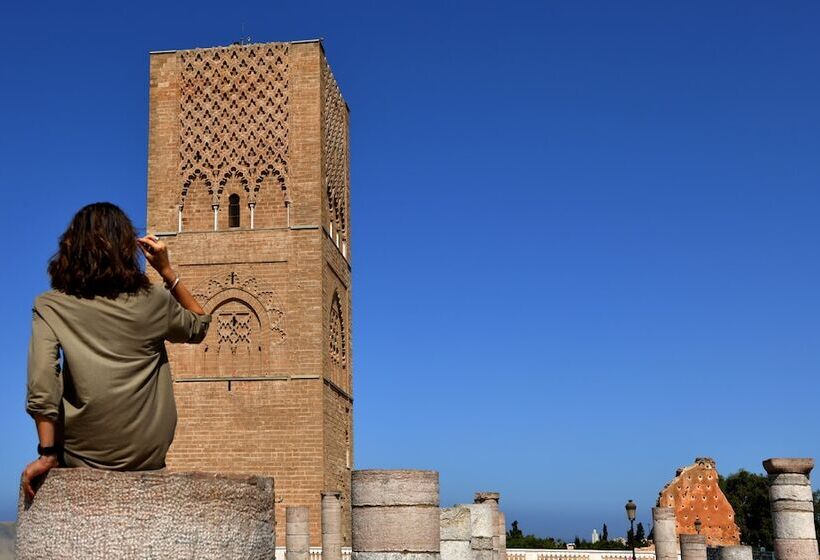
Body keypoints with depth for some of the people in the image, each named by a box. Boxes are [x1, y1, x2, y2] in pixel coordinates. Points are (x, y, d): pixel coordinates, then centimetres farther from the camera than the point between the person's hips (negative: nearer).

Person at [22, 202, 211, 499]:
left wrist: (48, 454, -8)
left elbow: (41, 385, -13)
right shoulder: (153, 300, -1)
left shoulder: (50, 306, -3)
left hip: (82, 457, 0)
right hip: (148, 458, 0)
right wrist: (166, 270, 13)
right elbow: (199, 325, 19)